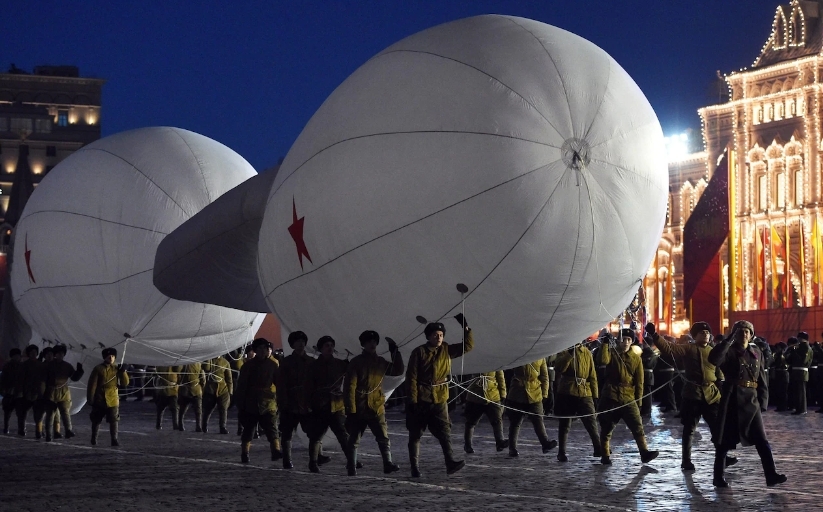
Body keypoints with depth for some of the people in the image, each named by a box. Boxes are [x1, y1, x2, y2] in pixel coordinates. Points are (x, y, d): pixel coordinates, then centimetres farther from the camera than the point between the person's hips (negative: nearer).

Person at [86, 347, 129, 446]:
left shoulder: (116, 369, 4)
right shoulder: (98, 369, -5)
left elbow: (125, 383, 3)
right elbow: (92, 385, -5)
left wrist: (123, 372, -11)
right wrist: (90, 399, -8)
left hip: (113, 400, 1)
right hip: (99, 400, -1)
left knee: (114, 421, -6)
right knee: (96, 420, 12)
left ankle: (114, 439, -4)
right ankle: (94, 439, 27)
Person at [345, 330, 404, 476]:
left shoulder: (380, 362, 11)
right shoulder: (356, 362, -6)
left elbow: (398, 370, 18)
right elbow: (349, 386, -9)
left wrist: (394, 352, 7)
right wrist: (351, 409, -14)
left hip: (377, 408, 3)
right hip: (359, 409, -3)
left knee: (383, 437, -11)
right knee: (354, 440, 5)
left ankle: (388, 463, -14)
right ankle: (351, 469, 10)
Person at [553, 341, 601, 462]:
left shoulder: (587, 353, 10)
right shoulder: (564, 351, 1)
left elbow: (592, 375, 12)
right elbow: (559, 368, -17)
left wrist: (595, 395, 7)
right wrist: (570, 353, -23)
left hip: (585, 394, 2)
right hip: (567, 393, -2)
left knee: (592, 423, -4)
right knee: (565, 424, 5)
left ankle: (599, 449, 2)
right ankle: (561, 452, 12)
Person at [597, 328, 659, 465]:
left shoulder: (636, 359, 7)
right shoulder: (612, 353, 3)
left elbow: (639, 382, 8)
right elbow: (604, 360, -22)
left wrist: (638, 402, 5)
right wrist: (605, 344, -22)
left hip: (628, 399, 1)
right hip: (610, 397, -1)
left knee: (637, 427, -11)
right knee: (606, 428, 5)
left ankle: (645, 453, -15)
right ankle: (605, 456, 15)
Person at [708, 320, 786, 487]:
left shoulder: (756, 353, 13)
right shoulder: (729, 352, -4)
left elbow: (761, 378, 19)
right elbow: (713, 359, -26)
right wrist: (730, 340, -21)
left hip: (751, 400, 5)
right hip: (732, 400, -5)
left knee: (761, 439, -3)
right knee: (725, 440, 2)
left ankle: (771, 475, -6)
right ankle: (718, 477, 10)